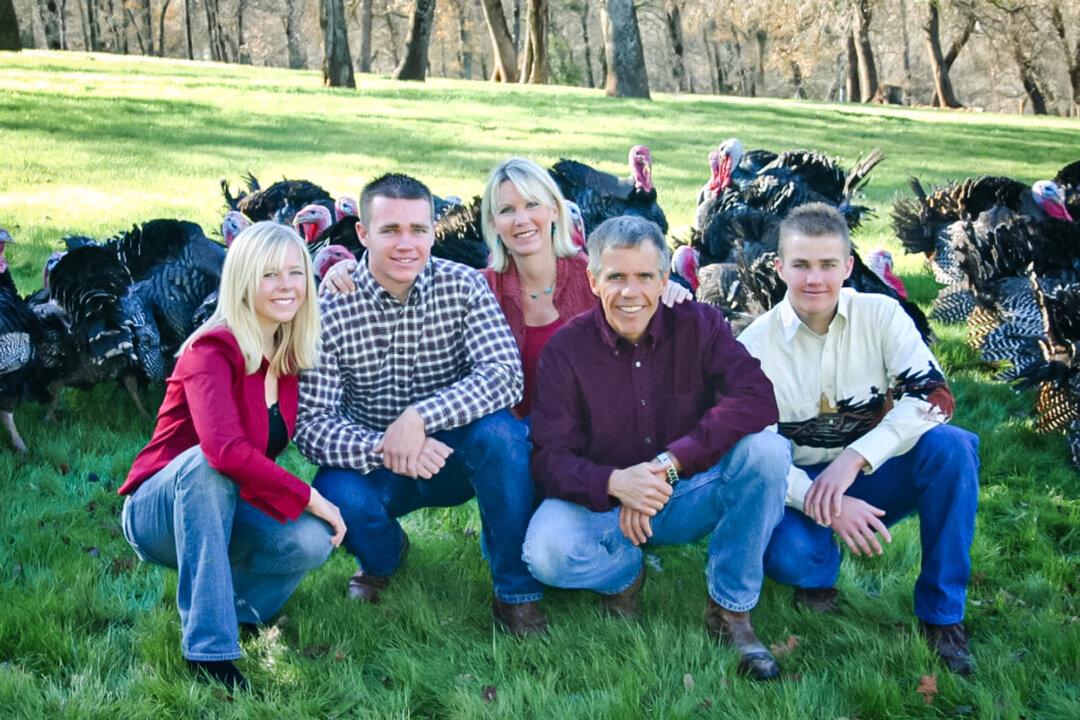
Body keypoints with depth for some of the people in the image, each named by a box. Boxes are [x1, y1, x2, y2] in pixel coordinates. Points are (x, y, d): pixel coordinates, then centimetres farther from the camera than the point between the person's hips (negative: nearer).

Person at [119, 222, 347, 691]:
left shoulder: (291, 353, -2)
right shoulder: (213, 351, -23)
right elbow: (225, 449, -39)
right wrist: (308, 496, -31)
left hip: (222, 512, 5)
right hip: (159, 512, -5)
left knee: (313, 540, -26)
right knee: (204, 461, -39)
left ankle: (224, 599, 5)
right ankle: (208, 649, -33)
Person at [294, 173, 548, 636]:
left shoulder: (462, 286, -11)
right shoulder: (331, 311, -13)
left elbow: (506, 373, -24)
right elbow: (309, 423, -18)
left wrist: (420, 417, -36)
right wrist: (380, 449, -37)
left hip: (456, 456, 0)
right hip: (374, 465, 0)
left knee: (500, 433, -31)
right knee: (334, 493, -31)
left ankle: (517, 593, -12)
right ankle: (383, 555, 10)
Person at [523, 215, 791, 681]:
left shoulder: (699, 326, -7)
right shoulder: (565, 350, -8)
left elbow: (757, 398, -23)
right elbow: (551, 459, -12)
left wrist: (667, 463, -32)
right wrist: (614, 483, -35)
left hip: (688, 496, 1)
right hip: (603, 505, -1)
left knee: (766, 449, -27)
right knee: (547, 551, -33)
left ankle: (730, 609, -13)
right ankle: (624, 571, 4)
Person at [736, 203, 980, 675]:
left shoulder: (880, 315, -7)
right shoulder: (755, 346, -9)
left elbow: (933, 395, -20)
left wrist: (853, 459, -33)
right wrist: (825, 505, -31)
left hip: (875, 478, 2)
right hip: (802, 489, -1)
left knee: (951, 447, -29)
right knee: (788, 554, -35)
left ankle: (942, 613, -15)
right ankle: (818, 571, 6)